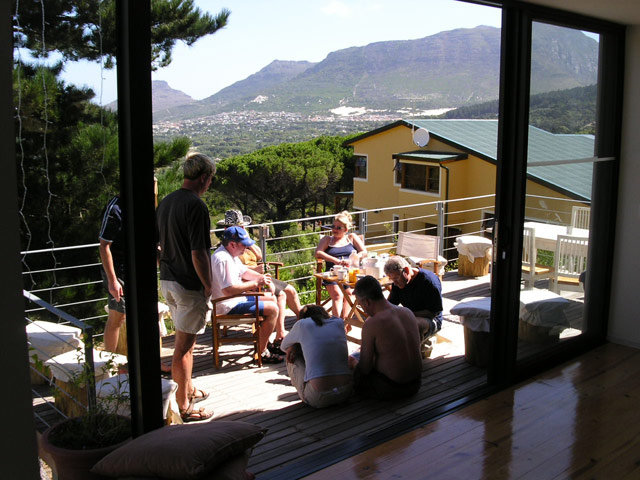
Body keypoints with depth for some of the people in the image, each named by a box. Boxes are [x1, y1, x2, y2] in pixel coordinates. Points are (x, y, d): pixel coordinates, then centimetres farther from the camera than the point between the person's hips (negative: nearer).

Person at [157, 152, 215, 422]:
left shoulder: (166, 202, 8)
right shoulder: (196, 206, -19)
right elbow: (198, 253, -22)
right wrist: (208, 285, -12)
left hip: (167, 281, 9)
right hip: (189, 285, -8)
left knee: (186, 340, 23)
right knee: (183, 346, 0)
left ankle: (188, 391, 38)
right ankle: (183, 408, 10)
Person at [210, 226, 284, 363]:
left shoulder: (231, 254, 9)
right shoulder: (223, 259, -26)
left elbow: (244, 271, 20)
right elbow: (228, 290, -32)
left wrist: (261, 277, 2)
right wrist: (255, 283, -25)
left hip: (237, 298, 11)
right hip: (229, 306, -11)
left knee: (272, 299, 19)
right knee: (273, 309, -17)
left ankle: (265, 343, 22)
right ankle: (262, 352, -9)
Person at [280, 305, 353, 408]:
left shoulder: (302, 324, 5)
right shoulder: (339, 322, 14)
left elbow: (284, 346, 23)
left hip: (318, 399, -4)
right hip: (346, 393, 4)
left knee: (292, 358, 20)